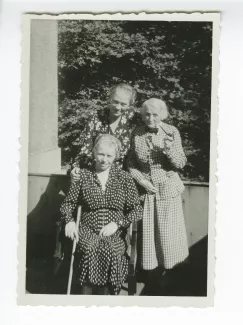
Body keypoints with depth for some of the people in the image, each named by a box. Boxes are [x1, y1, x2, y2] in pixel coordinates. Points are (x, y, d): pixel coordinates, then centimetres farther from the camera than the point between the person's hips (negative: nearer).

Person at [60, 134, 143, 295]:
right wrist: (69, 220, -8)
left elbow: (137, 209, 4)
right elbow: (68, 203, 13)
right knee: (90, 250, -32)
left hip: (116, 235, 0)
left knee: (110, 252, -32)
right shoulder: (83, 175, 8)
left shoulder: (124, 178, 6)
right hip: (88, 232, 0)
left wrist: (117, 223, -11)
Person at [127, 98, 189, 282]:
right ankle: (148, 267, 31)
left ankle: (168, 267, 30)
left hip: (168, 189, -1)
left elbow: (181, 164, -6)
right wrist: (141, 180, -12)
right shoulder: (137, 134, -3)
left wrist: (169, 150, -25)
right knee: (146, 231, 10)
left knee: (168, 230, 8)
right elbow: (131, 163, 3)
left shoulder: (172, 133, -8)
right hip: (145, 189, 1)